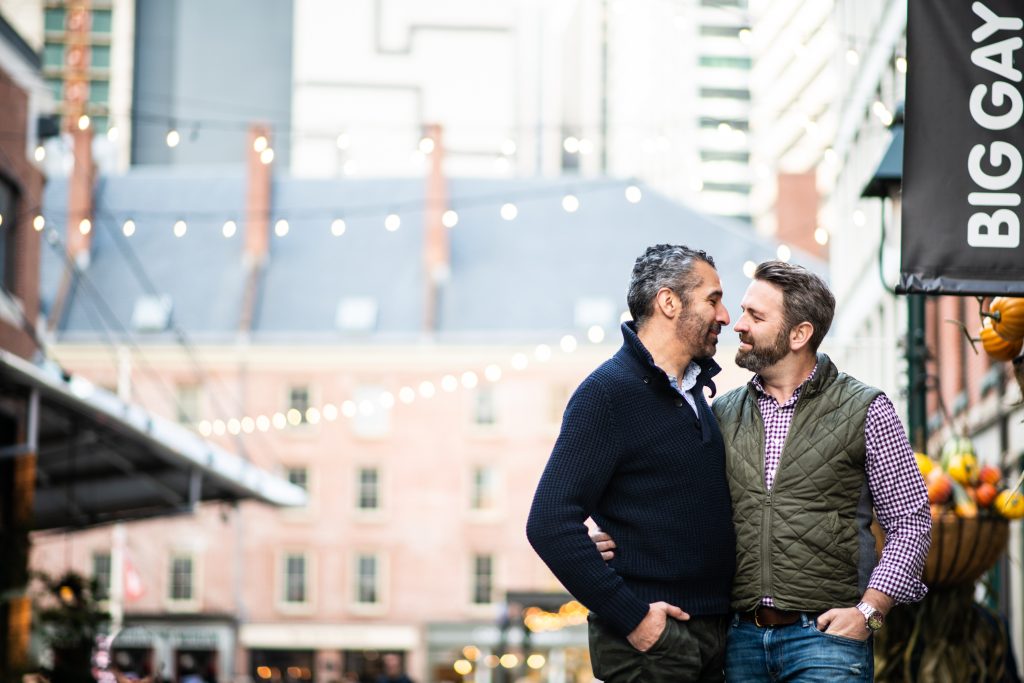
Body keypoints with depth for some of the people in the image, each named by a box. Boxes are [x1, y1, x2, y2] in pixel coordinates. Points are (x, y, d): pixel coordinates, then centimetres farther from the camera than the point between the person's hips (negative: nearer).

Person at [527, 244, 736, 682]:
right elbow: (550, 524, -19)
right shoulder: (608, 391, -11)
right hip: (650, 639, -8)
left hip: (713, 634, 8)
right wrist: (631, 616, -19)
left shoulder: (693, 392, 15)